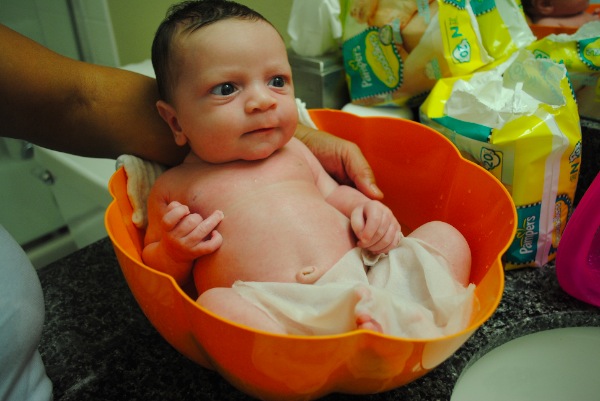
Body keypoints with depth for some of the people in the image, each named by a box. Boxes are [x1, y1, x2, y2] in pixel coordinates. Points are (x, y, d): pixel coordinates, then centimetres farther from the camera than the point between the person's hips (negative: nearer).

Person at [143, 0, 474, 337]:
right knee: (215, 304, -34)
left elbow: (332, 194, 28)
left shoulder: (293, 152, 22)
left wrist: (365, 208, 6)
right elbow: (155, 271, 17)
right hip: (270, 313, -4)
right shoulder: (174, 186, 12)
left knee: (443, 235, -2)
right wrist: (174, 252, -6)